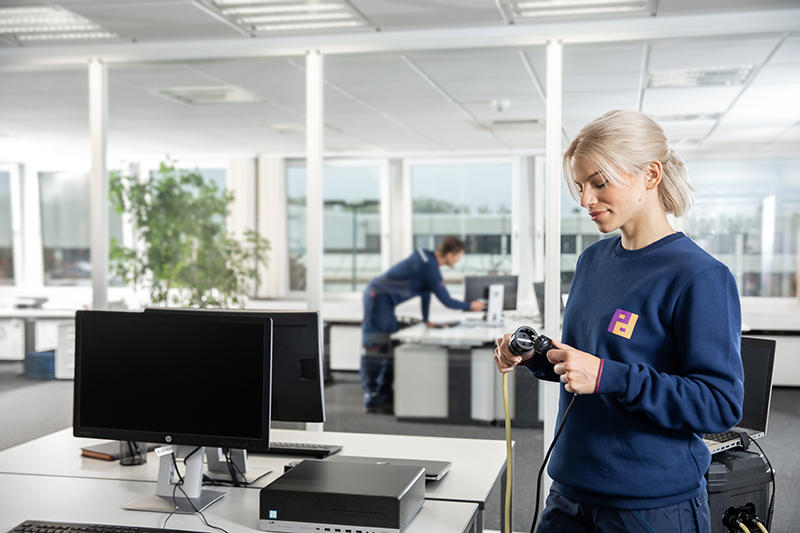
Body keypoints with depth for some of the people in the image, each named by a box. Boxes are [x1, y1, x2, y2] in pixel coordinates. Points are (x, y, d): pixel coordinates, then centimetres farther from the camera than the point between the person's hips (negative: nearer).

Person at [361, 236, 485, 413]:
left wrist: (426, 319, 19)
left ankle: (385, 395, 18)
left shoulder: (427, 257, 7)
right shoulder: (429, 267, -22)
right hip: (378, 297, -10)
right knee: (375, 350, -7)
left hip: (381, 297, 10)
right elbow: (446, 300, -16)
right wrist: (471, 306, -2)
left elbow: (426, 292, 16)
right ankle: (372, 399, -3)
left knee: (390, 348, 13)